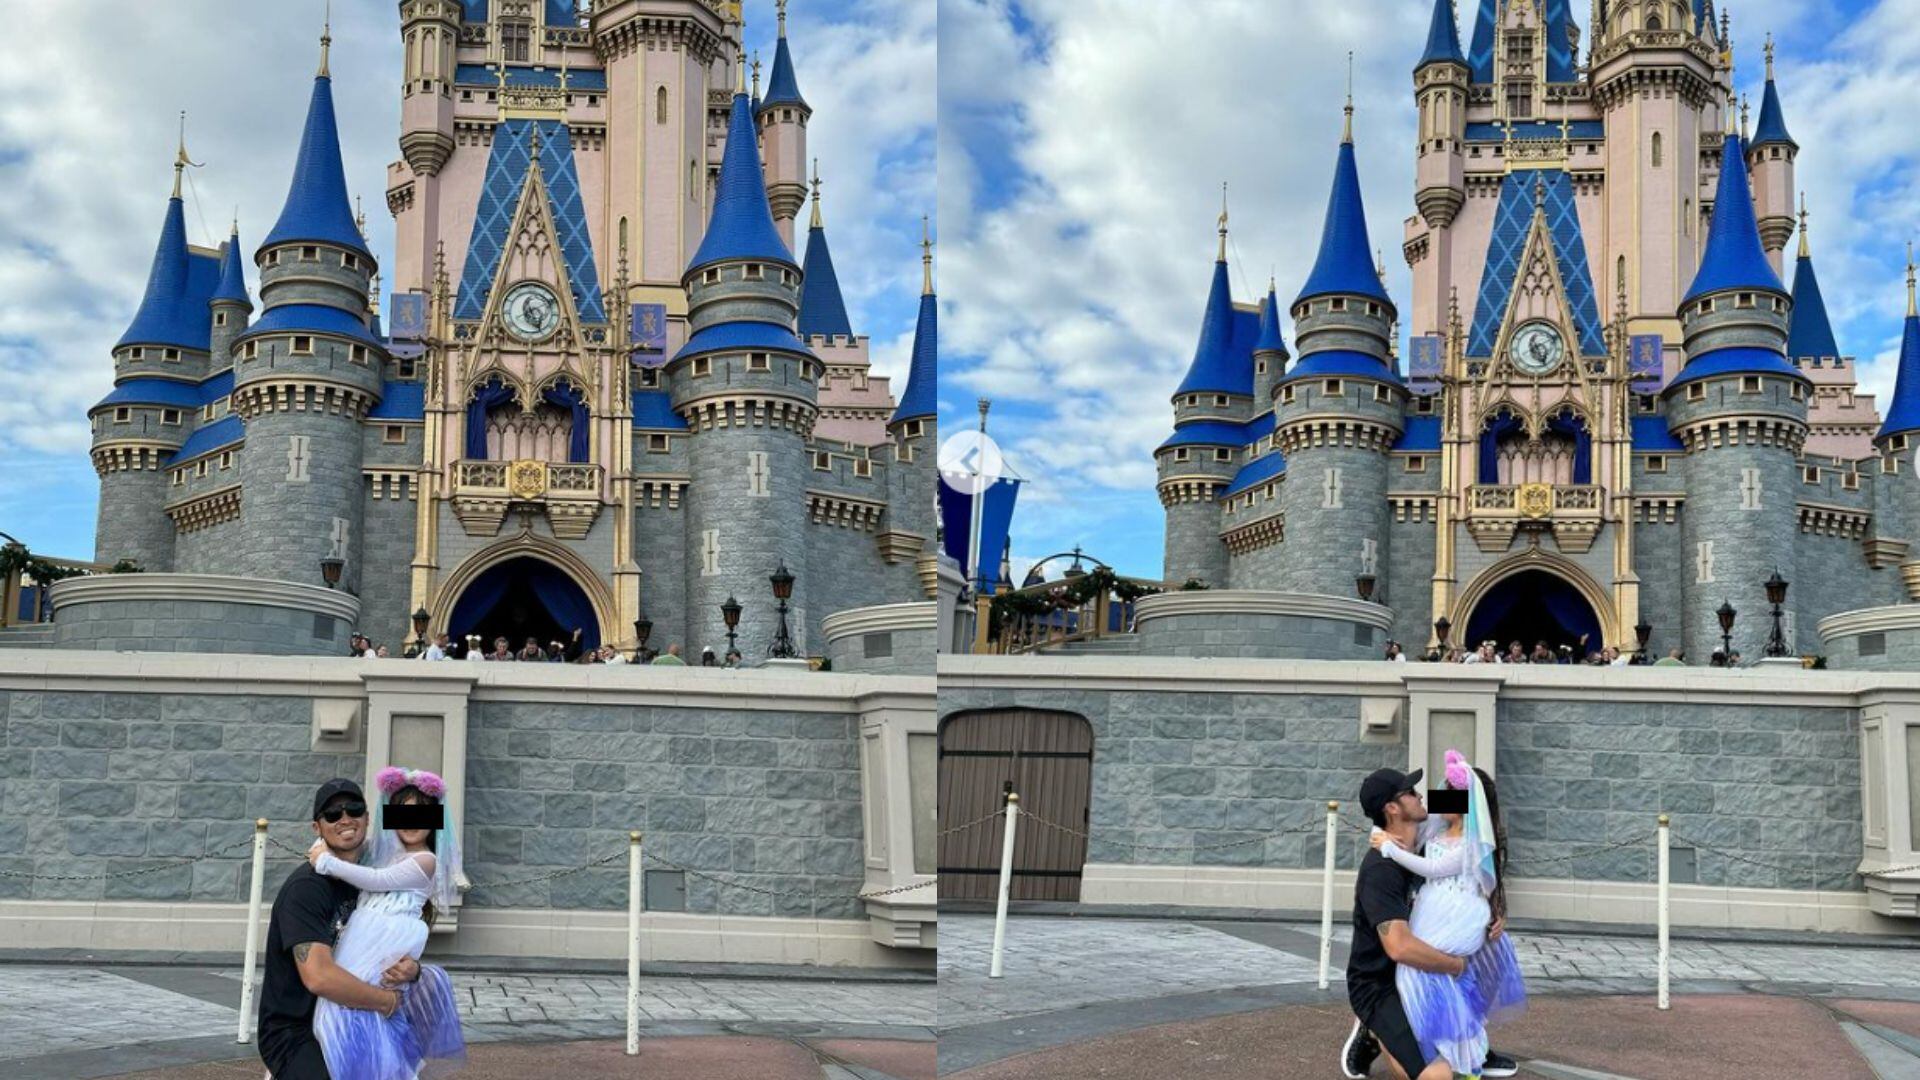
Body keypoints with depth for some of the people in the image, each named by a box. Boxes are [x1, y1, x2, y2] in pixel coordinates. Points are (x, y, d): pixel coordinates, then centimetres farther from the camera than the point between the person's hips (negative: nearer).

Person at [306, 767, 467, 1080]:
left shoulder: (426, 860, -2)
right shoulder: (385, 852, 20)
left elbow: (378, 880, -9)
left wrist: (327, 862, -4)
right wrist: (323, 847, 10)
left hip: (382, 957, -7)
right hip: (356, 947, 7)